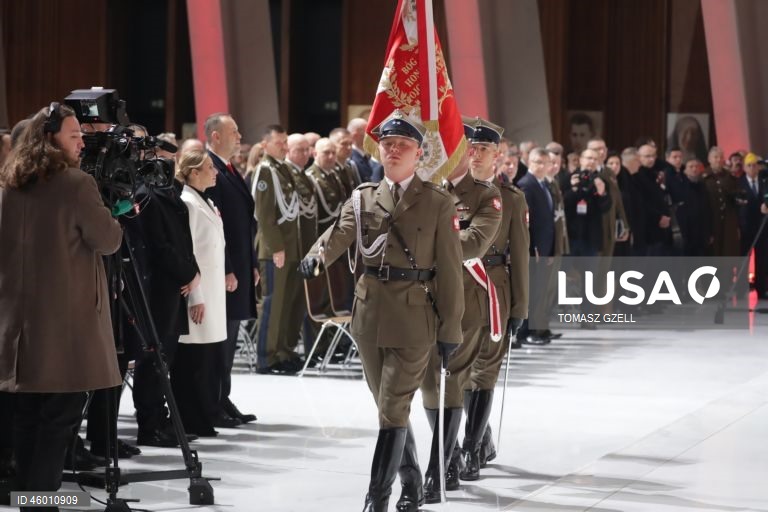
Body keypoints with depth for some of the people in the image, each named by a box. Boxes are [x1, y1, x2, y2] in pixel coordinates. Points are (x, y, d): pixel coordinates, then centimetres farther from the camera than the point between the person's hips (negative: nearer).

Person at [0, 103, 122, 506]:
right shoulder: (76, 184, -11)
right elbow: (108, 241, -6)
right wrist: (115, 211, 11)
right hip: (66, 315, -7)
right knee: (61, 413, -3)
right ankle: (41, 497, -7)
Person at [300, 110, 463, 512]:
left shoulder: (438, 203, -1)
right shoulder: (363, 198, 9)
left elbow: (450, 270, -2)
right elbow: (339, 234, -8)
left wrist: (450, 330, -4)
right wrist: (316, 257, -31)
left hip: (414, 317, -4)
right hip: (370, 314, 4)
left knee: (393, 410, -8)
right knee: (390, 407, 14)